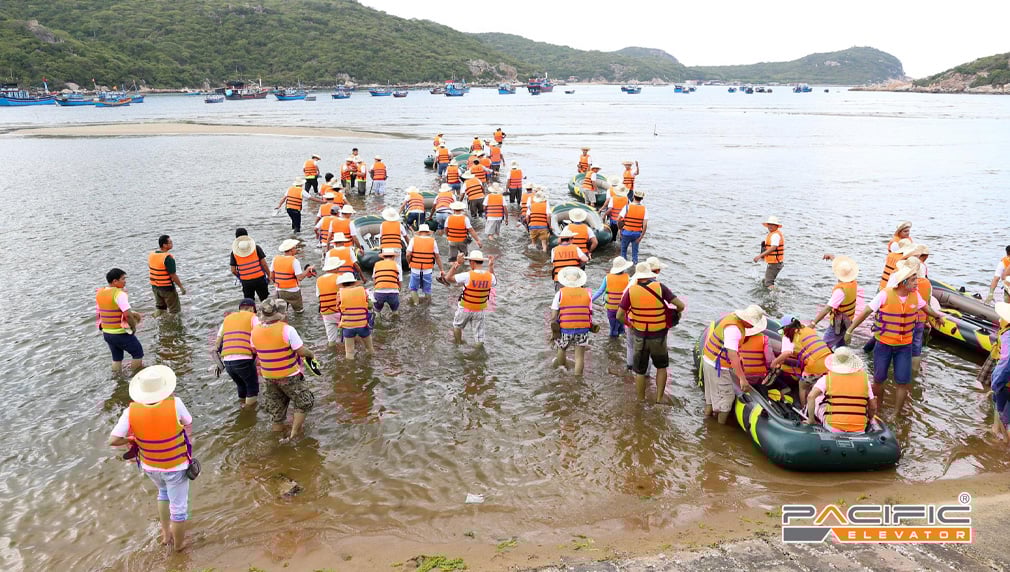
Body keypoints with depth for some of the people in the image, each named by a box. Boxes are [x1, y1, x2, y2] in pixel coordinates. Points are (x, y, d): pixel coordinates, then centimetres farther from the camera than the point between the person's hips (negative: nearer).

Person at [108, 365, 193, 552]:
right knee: (179, 507, 16)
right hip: (175, 466, -4)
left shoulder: (132, 411, -19)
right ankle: (178, 544, 35)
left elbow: (113, 440, -18)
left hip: (149, 466, 4)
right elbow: (188, 423, -9)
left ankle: (166, 534, 42)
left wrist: (133, 439, -2)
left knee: (164, 492, 34)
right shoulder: (174, 404, -26)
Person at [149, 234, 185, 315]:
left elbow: (150, 270, 11)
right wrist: (181, 286, -11)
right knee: (174, 311, 6)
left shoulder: (151, 255, 1)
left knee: (159, 308, 24)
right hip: (167, 288, -8)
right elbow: (173, 275, -21)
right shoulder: (168, 258, -23)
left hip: (154, 287, 8)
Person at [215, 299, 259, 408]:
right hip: (243, 360, -5)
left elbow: (217, 343, 21)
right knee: (253, 386, 15)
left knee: (241, 385, 26)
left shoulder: (227, 318, 22)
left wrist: (219, 363, 29)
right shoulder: (252, 317, 8)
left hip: (227, 361, 5)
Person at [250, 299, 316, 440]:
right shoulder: (287, 330, -24)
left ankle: (277, 425, 40)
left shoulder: (256, 330, -8)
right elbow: (301, 351, -21)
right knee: (303, 403, 15)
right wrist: (311, 354, -2)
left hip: (268, 376, 5)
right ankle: (294, 432, 12)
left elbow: (255, 350, 7)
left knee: (275, 404, 25)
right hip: (289, 376, -5)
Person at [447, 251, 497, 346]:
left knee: (457, 326, 26)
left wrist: (457, 263, -16)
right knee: (479, 334, 12)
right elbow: (494, 283, 14)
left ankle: (457, 344, 43)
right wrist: (491, 267, 7)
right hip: (480, 310, 2)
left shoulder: (468, 276, -25)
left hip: (465, 308, -2)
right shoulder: (490, 276, -13)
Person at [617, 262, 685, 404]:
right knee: (661, 367, 23)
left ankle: (641, 401, 26)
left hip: (639, 336, 0)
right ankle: (659, 398, 21)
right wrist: (675, 313, 9)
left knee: (640, 371, 17)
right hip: (658, 337, 0)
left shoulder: (631, 290, -9)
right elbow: (680, 306, -13)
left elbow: (619, 316, -8)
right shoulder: (660, 288, -12)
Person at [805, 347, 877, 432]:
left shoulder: (827, 378, -4)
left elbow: (811, 397, -15)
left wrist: (811, 419, -3)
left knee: (816, 400, 19)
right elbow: (873, 408, 6)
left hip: (833, 428, -2)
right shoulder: (864, 378, 2)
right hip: (859, 430, 2)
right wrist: (868, 420, 26)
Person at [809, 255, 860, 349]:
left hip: (838, 324, -9)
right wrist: (833, 258, 23)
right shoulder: (853, 283, -8)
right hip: (848, 321, 9)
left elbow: (827, 309, -36)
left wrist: (813, 323, -38)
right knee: (840, 346, 24)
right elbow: (846, 271, 15)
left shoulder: (840, 290, -32)